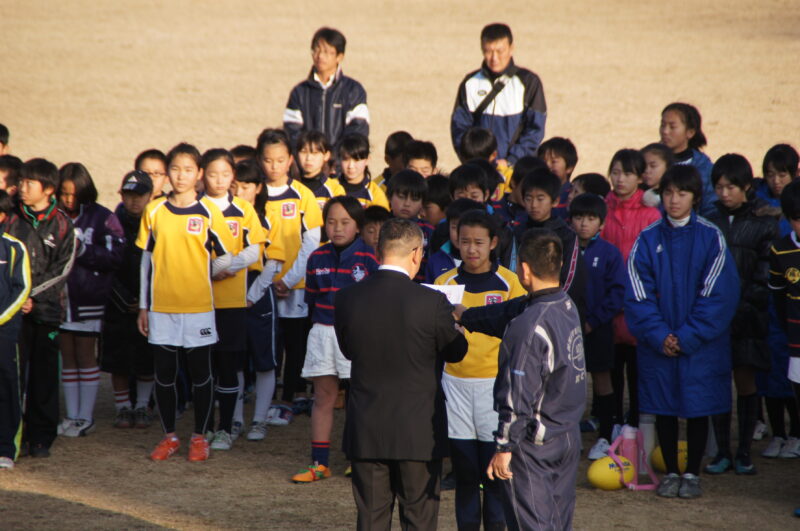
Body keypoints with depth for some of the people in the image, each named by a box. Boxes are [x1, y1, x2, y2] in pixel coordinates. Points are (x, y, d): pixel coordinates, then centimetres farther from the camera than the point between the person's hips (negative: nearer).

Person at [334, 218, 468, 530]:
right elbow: (456, 352, 0)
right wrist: (455, 321, 20)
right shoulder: (432, 303, -16)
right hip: (419, 432, -3)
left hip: (365, 431, 3)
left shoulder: (347, 299, -6)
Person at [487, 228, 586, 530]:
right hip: (569, 437, 8)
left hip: (534, 445, -8)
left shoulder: (530, 325, -23)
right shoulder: (569, 308, 4)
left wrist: (504, 448, -16)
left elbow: (519, 395, -22)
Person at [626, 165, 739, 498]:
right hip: (657, 343, 2)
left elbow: (718, 295, -8)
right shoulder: (647, 240, 2)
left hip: (700, 343, -2)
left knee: (698, 408, 3)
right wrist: (659, 335, -13)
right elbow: (638, 295, -1)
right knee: (663, 408, 6)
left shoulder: (710, 238, -3)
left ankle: (692, 474, 16)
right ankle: (670, 472, 19)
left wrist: (687, 336, -13)